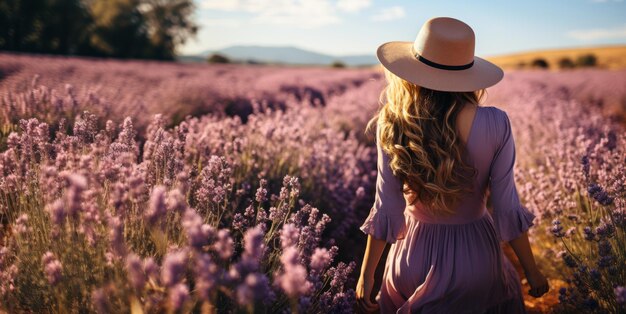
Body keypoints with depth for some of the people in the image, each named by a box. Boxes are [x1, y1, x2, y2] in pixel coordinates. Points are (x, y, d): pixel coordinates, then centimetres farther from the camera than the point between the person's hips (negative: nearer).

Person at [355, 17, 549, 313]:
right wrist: (532, 271, 4)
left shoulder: (393, 126, -15)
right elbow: (508, 208, -11)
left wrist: (366, 275, 1)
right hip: (476, 255, 0)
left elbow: (386, 210, -11)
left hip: (416, 255, 1)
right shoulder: (495, 125, -16)